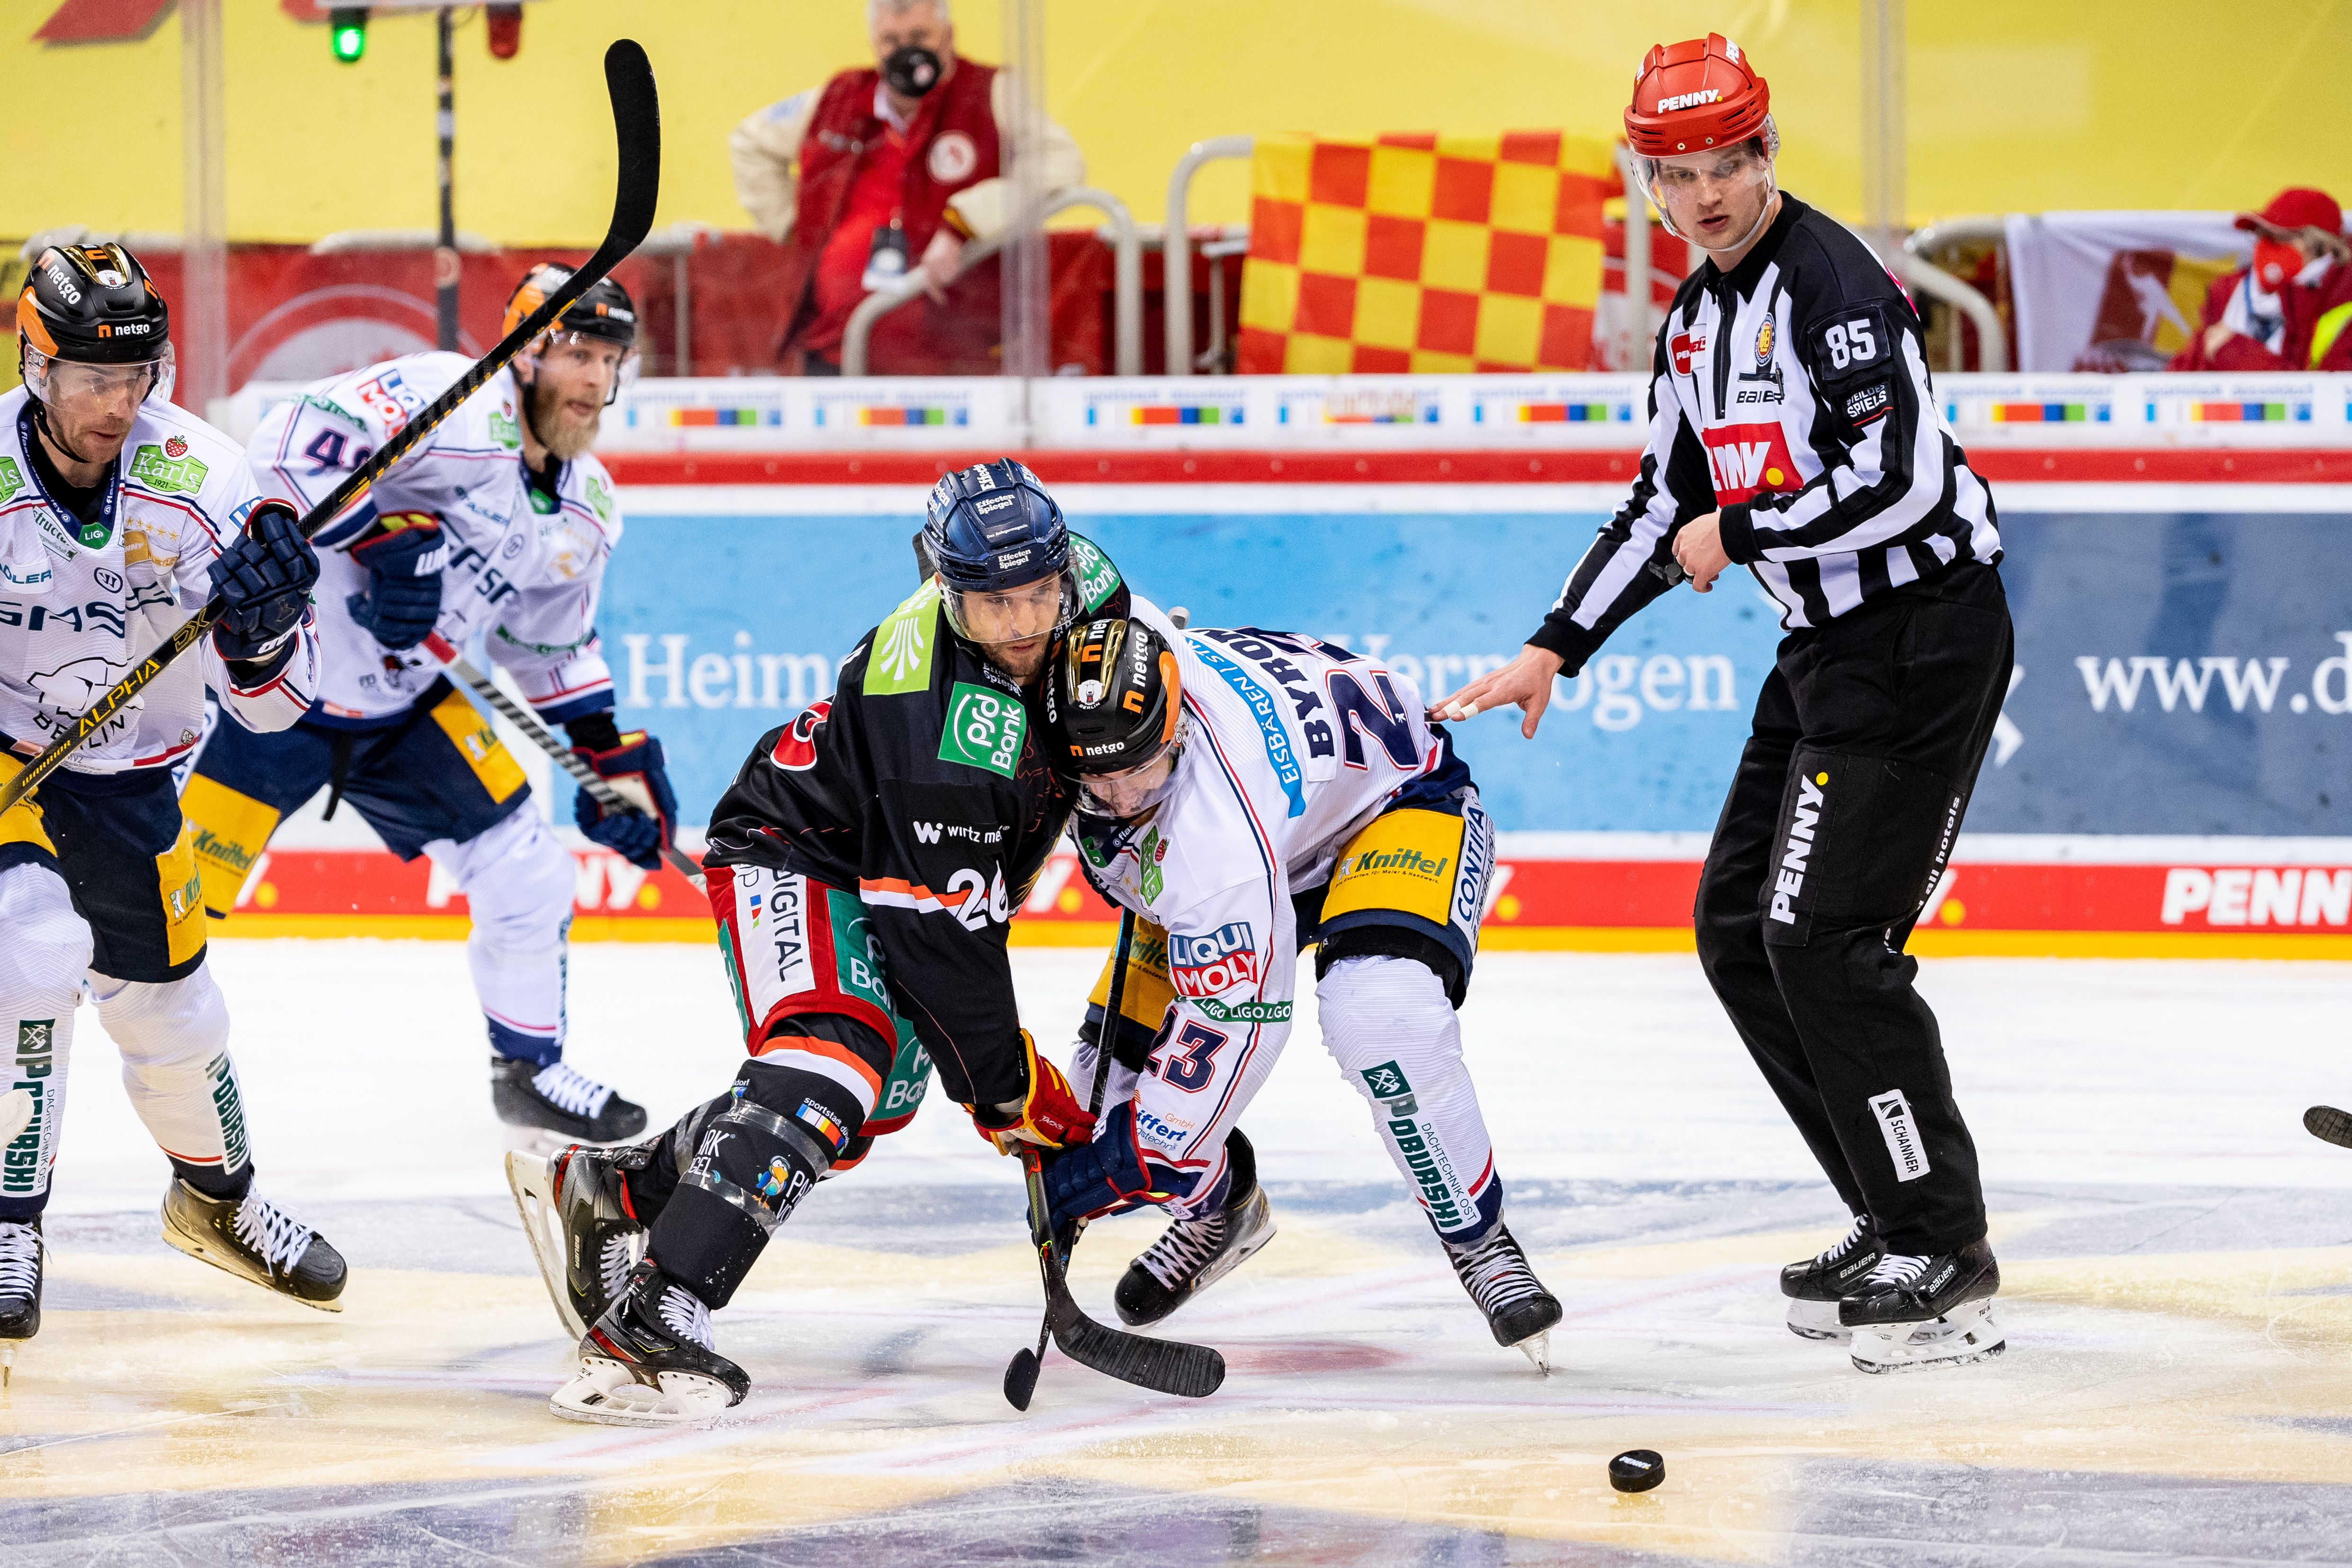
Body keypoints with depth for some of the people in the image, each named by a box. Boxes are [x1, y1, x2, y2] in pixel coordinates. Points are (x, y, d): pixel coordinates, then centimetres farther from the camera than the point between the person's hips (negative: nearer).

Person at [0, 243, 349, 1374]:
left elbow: (268, 702, -16)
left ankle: (216, 1198, 46)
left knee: (172, 1015, 15)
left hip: (128, 780, 4)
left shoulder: (199, 476, -19)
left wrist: (265, 624, -37)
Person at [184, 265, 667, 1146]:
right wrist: (384, 538, -36)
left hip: (410, 706, 8)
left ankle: (531, 1071, 26)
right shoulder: (452, 406, -22)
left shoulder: (586, 511, 5)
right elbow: (294, 442, -32)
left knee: (529, 876, 7)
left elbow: (554, 650, 19)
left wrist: (613, 758, 12)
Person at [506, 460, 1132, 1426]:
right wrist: (1006, 1089, -26)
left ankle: (600, 1192, 22)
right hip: (798, 859, -9)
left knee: (874, 1105, 11)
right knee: (835, 1059, -31)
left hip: (895, 868, 9)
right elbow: (932, 922, -32)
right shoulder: (938, 707, -35)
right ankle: (648, 1316, -42)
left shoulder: (1083, 595, -13)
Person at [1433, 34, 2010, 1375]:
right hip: (1830, 647, 10)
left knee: (1826, 938, -13)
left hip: (1927, 640, -10)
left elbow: (1902, 478, -26)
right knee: (1740, 927, 11)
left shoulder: (1830, 281, -17)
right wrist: (1555, 651, 16)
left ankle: (1949, 1259, -7)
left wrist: (1738, 535, -14)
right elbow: (1667, 502, 21)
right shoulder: (1700, 317, 13)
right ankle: (1898, 1222, 17)